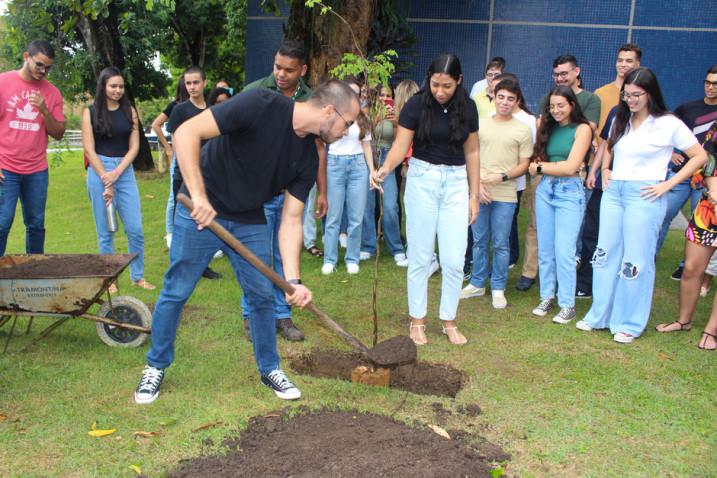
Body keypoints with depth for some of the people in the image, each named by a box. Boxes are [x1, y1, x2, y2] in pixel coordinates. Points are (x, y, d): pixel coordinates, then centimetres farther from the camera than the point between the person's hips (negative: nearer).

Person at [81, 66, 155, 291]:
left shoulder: (129, 111, 6)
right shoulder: (91, 112, 0)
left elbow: (134, 147, 2)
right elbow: (89, 149, -4)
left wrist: (116, 173, -9)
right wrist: (105, 181, -9)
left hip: (125, 171, 2)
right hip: (99, 171, -2)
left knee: (135, 229, 0)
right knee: (105, 231, 4)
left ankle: (138, 276, 14)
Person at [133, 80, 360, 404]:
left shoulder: (308, 158, -6)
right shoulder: (262, 105, -25)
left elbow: (290, 221, -6)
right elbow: (186, 133, -28)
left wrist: (293, 280, -16)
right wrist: (199, 196, -35)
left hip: (250, 222, 5)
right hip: (200, 213, -5)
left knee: (263, 296, 7)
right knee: (176, 292, 5)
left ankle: (269, 369, 27)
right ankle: (156, 367, 26)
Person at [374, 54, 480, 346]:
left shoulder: (466, 108, 2)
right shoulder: (416, 105, -7)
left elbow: (471, 152, 7)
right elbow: (401, 145, -13)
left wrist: (474, 195, 6)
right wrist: (386, 167, -34)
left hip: (456, 182, 2)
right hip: (422, 179, -2)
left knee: (454, 260, 1)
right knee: (420, 256, 4)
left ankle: (449, 321, 19)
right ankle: (417, 319, 18)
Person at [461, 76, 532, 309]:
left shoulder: (523, 130, 1)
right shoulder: (480, 125, 8)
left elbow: (524, 165, 2)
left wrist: (502, 177, -14)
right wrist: (477, 185, -4)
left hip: (505, 196, -2)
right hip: (479, 192, 2)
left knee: (501, 244, 3)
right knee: (479, 242, 12)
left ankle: (498, 289, 15)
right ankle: (477, 284, 25)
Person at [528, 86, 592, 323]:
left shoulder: (582, 129, -4)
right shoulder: (548, 128, 12)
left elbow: (571, 167, -11)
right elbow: (537, 157, 7)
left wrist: (541, 167, -2)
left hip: (569, 192, -5)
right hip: (545, 190, 5)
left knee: (564, 252, -6)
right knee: (545, 249, 9)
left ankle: (567, 305, 4)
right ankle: (546, 297, 20)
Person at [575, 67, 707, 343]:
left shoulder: (668, 124, -5)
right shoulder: (620, 120, 11)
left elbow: (699, 156, -3)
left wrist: (668, 184, -8)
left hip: (644, 196, -5)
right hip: (613, 192, 6)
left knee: (636, 261, -1)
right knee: (605, 254, 8)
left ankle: (630, 324, 12)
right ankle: (599, 315, 20)